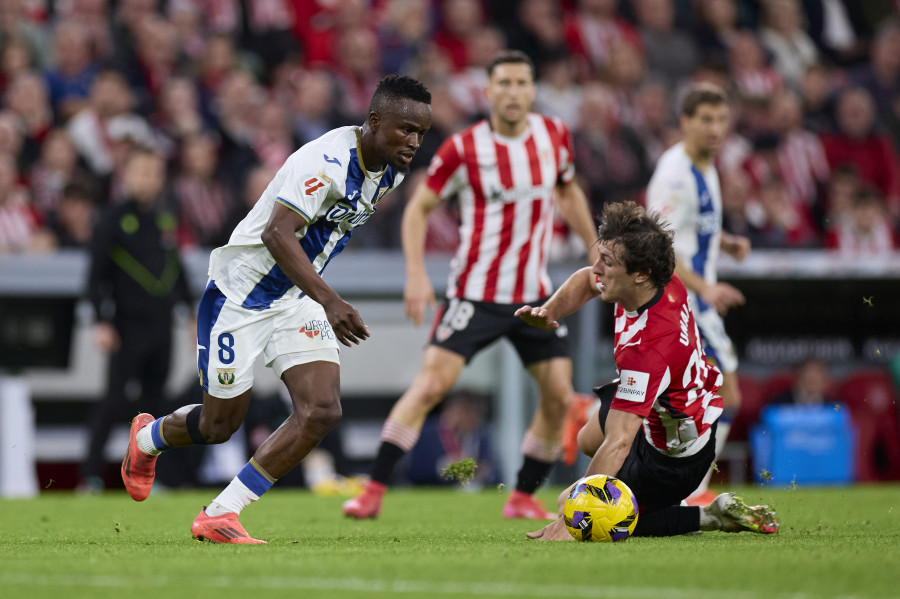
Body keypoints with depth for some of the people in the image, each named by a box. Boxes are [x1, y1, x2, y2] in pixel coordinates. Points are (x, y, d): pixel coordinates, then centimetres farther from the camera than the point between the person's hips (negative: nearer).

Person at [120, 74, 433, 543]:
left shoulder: (389, 170, -1)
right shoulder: (327, 163, -29)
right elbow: (277, 233, -39)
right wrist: (330, 301, -47)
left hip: (295, 300, 7)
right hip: (240, 295, -7)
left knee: (322, 412, -13)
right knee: (220, 425, 6)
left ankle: (219, 515, -7)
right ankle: (148, 437, 42)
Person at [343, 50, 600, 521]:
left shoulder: (554, 136, 1)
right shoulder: (464, 148, -11)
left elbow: (569, 192, 20)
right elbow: (418, 208, -3)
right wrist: (416, 275, -13)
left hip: (534, 295, 4)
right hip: (475, 292, -4)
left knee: (559, 395, -1)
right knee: (431, 383, -16)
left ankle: (523, 498, 16)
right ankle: (374, 490, -11)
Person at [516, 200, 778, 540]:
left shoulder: (646, 350, -43)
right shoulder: (665, 283, -19)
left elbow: (618, 444, -45)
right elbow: (588, 280, 3)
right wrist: (549, 312, -16)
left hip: (674, 458, -9)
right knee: (589, 439, 33)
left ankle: (709, 517, 0)